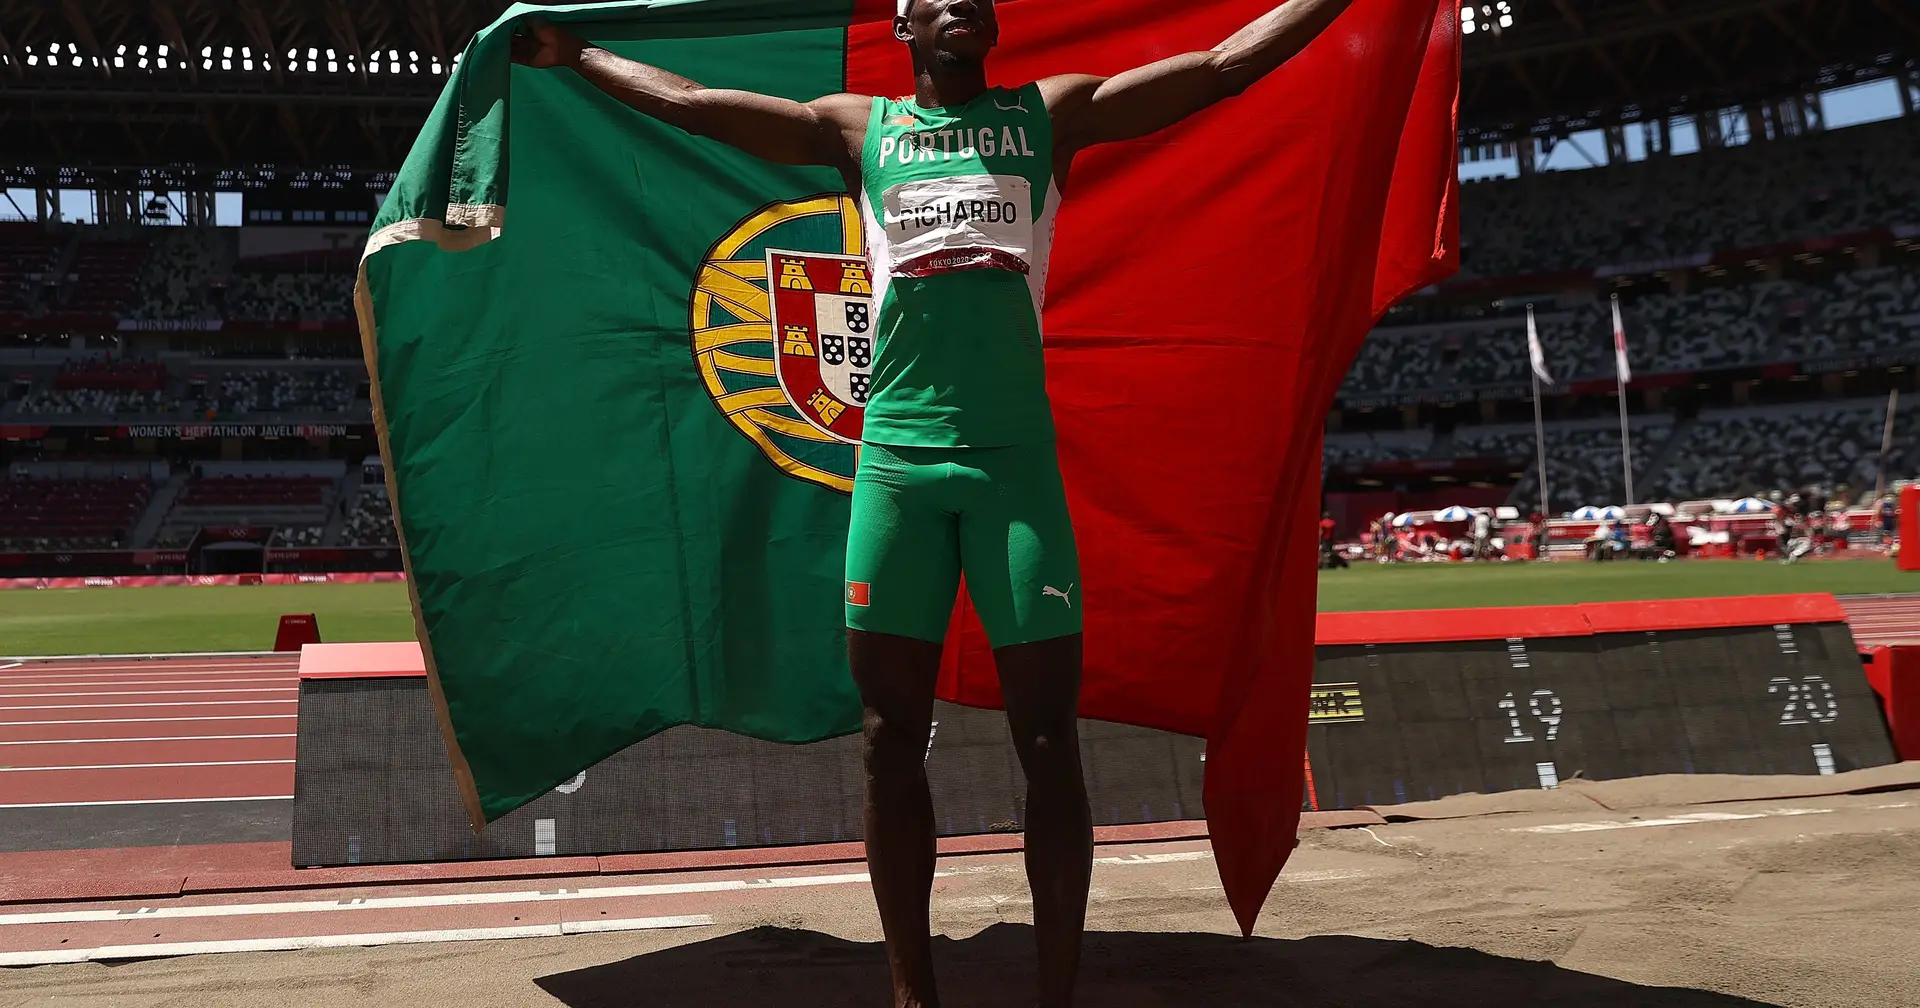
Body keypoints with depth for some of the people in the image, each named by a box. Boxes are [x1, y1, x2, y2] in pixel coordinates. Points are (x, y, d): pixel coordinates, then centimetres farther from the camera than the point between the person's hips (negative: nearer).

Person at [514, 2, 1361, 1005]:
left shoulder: (1054, 113, 14)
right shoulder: (858, 127, 16)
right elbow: (691, 103, 21)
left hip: (1016, 456, -1)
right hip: (896, 456, 1)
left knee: (1047, 737, -1)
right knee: (893, 738, 3)